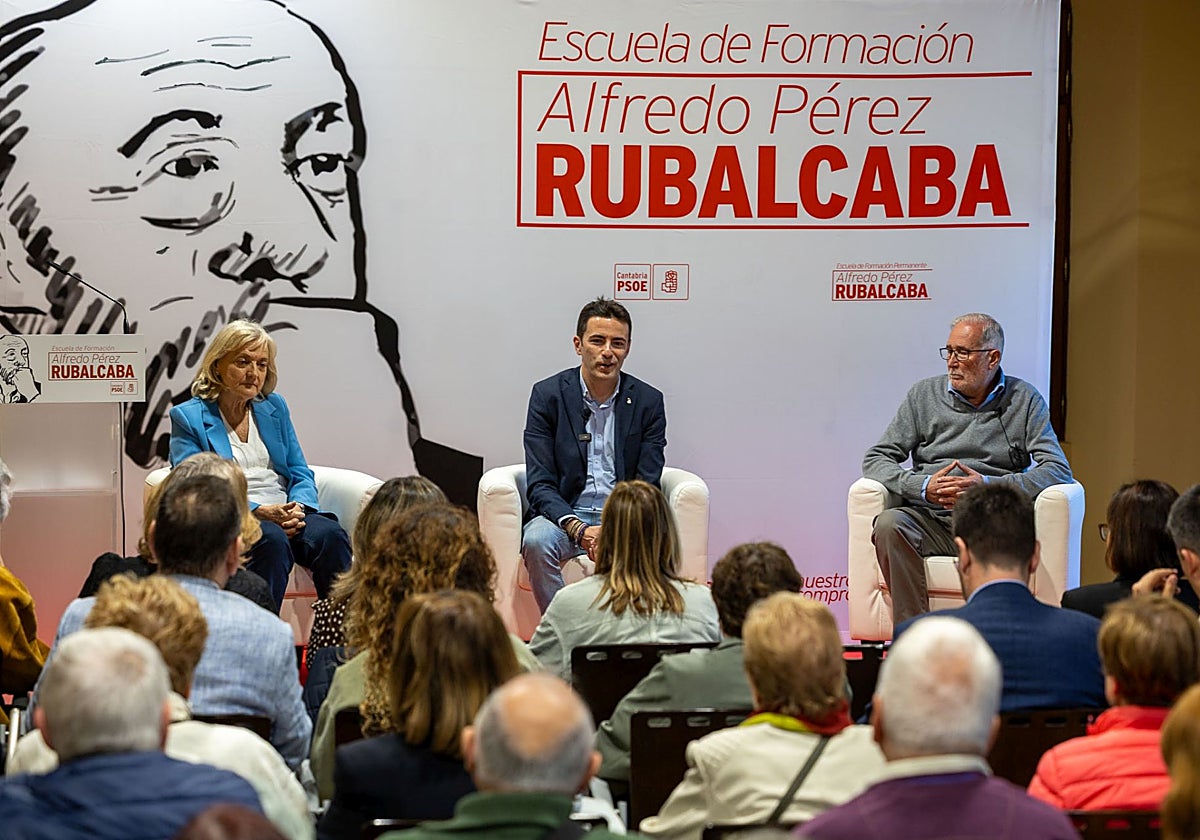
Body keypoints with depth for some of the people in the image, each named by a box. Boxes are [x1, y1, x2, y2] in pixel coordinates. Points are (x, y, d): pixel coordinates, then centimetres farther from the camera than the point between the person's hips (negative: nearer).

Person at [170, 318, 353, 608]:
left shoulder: (274, 407, 20)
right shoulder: (187, 417, 5)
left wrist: (297, 508, -7)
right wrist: (259, 511, -17)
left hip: (286, 513, 4)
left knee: (330, 534, -29)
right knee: (271, 538, -37)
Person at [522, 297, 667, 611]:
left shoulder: (648, 401, 4)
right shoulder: (547, 395, -1)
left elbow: (647, 487, 0)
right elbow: (540, 485, -5)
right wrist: (578, 529, -24)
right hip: (564, 514, -1)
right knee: (537, 541, -34)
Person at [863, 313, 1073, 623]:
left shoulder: (1024, 400, 10)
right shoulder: (923, 395, 14)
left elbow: (1058, 470, -1)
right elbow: (876, 460, 10)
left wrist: (989, 486, -15)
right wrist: (924, 486, -11)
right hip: (931, 520, 2)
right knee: (889, 524, -31)